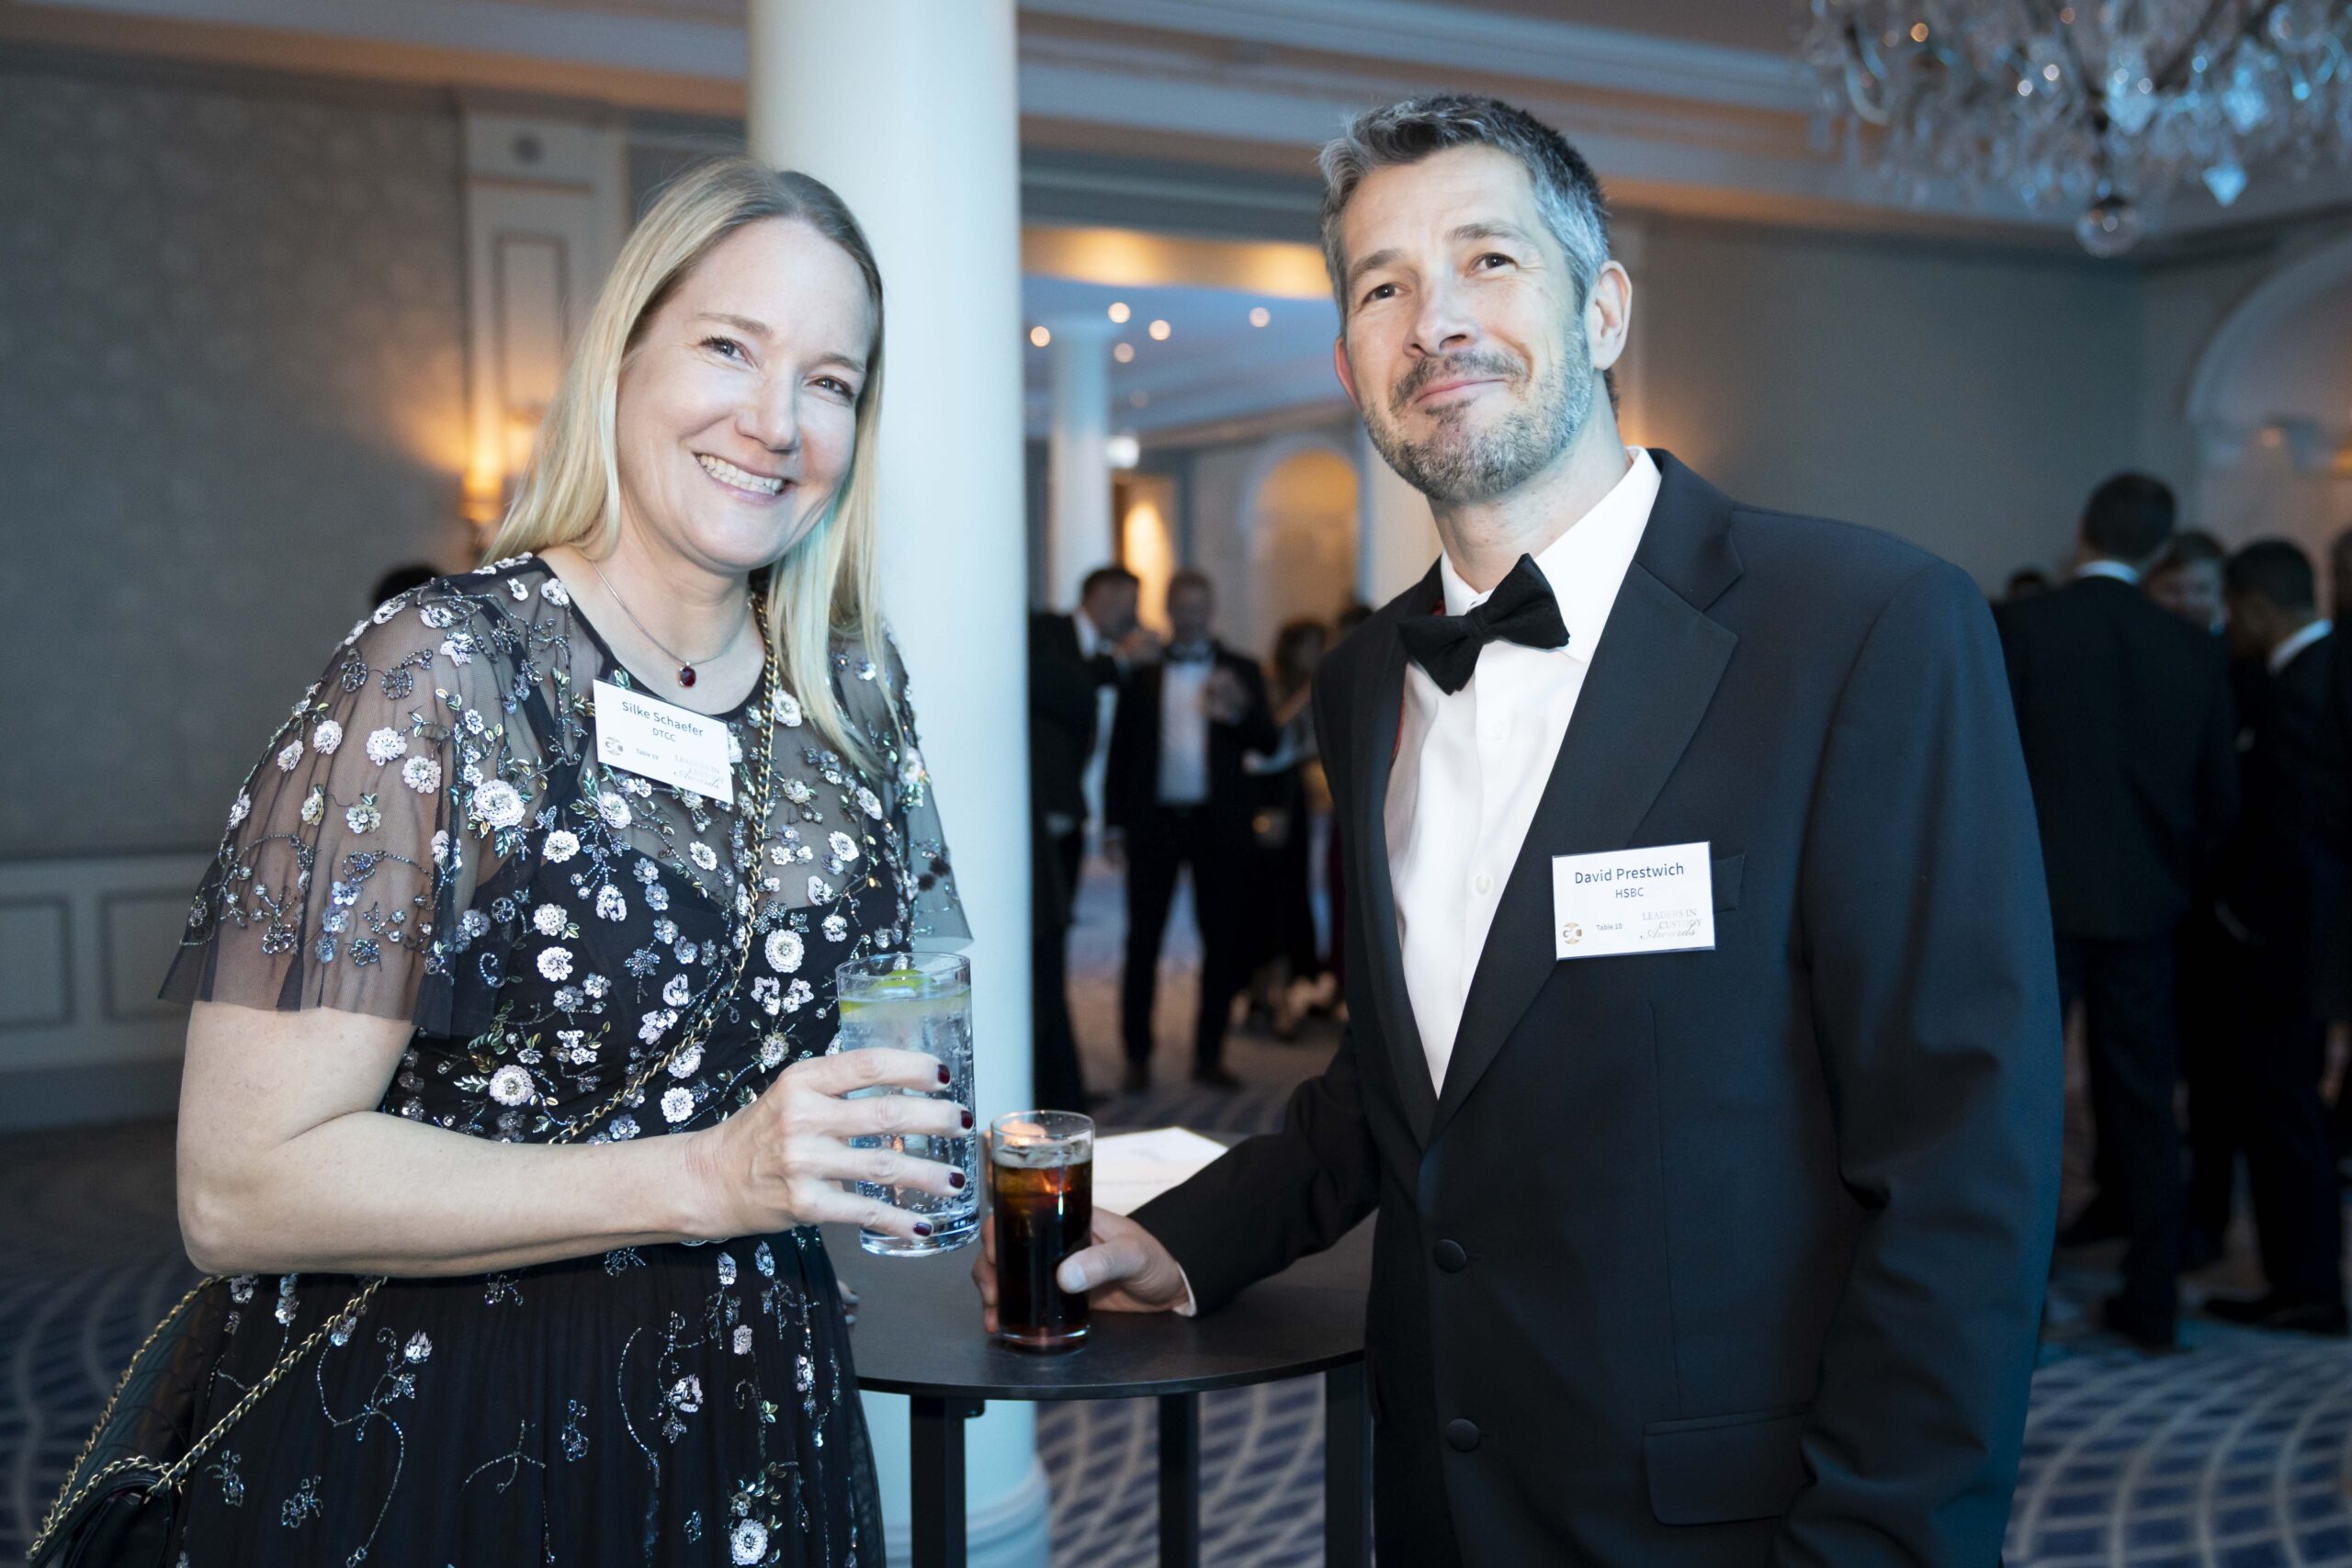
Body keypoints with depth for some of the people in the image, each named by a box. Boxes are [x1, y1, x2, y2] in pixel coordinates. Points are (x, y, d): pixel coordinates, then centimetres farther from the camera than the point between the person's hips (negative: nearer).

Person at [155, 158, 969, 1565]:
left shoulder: (855, 693, 0)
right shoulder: (435, 678, -17)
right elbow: (242, 1187, -21)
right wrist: (703, 1177, -26)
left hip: (752, 1428, 6)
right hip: (429, 1449, -5)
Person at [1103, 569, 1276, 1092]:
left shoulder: (1240, 671, 8)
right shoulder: (1142, 670, 6)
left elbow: (1267, 743, 0)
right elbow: (1121, 748, 6)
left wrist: (1238, 712, -21)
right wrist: (1114, 823, 1)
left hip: (1218, 825, 1)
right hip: (1154, 820, -1)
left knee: (1222, 942, 3)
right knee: (1143, 942, 1)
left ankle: (1209, 1056, 13)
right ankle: (1137, 1058, 8)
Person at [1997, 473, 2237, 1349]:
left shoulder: (2020, 628, -9)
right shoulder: (2195, 654, 2)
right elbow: (2221, 798, 7)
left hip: (2036, 898, -3)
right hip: (2144, 906, 3)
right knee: (2142, 1104, 12)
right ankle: (2150, 1303, 18)